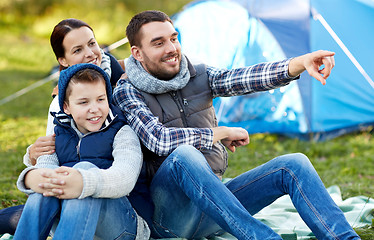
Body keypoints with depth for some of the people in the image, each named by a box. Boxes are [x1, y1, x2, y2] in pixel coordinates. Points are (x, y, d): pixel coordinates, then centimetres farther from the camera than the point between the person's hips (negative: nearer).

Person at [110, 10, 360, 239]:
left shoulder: (198, 76, 10)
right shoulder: (127, 93, -6)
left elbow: (244, 78, -8)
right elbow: (159, 140, -23)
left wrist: (301, 62, -26)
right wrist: (221, 133, -11)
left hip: (213, 199, 6)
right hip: (169, 215, -6)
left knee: (293, 164, -11)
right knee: (183, 154, -37)